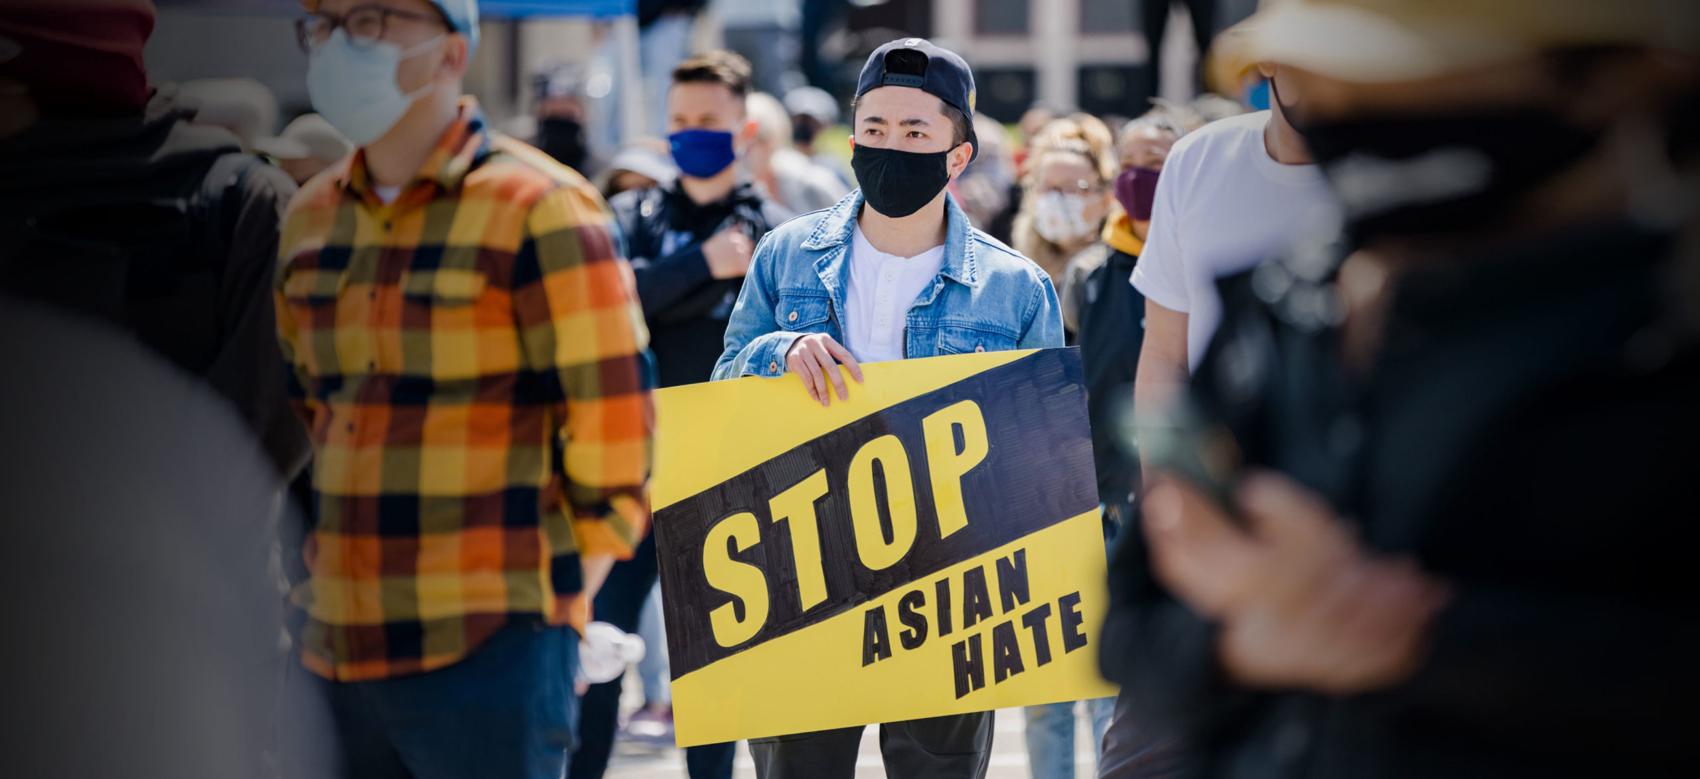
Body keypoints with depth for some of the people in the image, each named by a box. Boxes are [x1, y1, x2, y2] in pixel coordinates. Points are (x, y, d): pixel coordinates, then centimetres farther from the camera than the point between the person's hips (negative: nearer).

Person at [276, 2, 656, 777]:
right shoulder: (309, 219, 13)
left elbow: (614, 436, -8)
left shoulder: (540, 210, -7)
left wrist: (552, 598, -6)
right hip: (330, 653, 6)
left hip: (489, 655, -6)